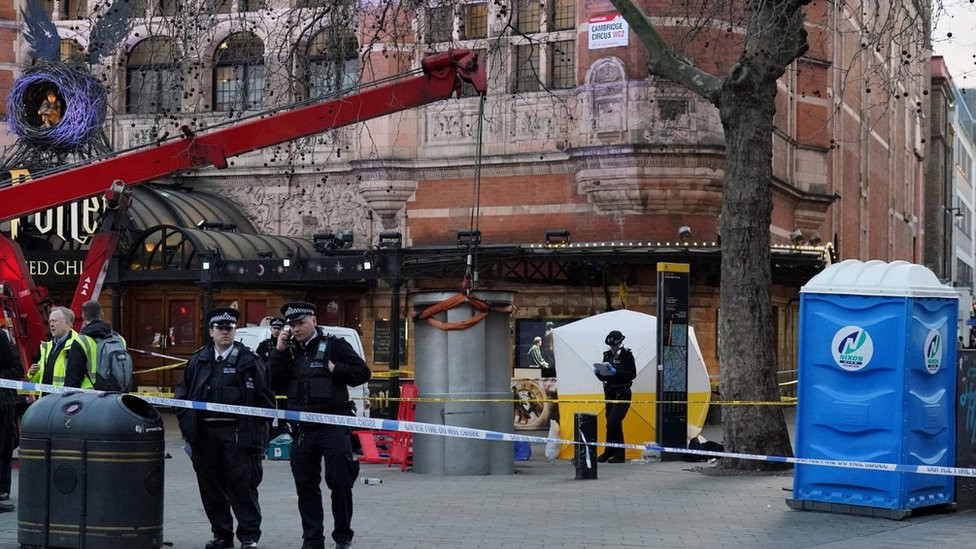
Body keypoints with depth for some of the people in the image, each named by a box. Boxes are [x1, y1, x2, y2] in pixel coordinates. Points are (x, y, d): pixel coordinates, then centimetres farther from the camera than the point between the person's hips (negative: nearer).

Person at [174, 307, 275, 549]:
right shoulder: (198, 361, 13)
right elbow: (182, 393, 17)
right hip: (205, 433, 4)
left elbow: (265, 396, 1)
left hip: (237, 433, -4)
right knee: (210, 485, 8)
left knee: (242, 484, -4)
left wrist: (257, 427, -6)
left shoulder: (249, 360, 2)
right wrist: (187, 425, 5)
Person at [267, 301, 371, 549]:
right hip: (302, 429, 5)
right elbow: (275, 384, 4)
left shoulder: (334, 345, 1)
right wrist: (279, 351, -2)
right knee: (306, 486, 7)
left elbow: (363, 372, 0)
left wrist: (336, 370, -13)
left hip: (333, 427, -5)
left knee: (340, 482, -3)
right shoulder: (290, 351, 13)